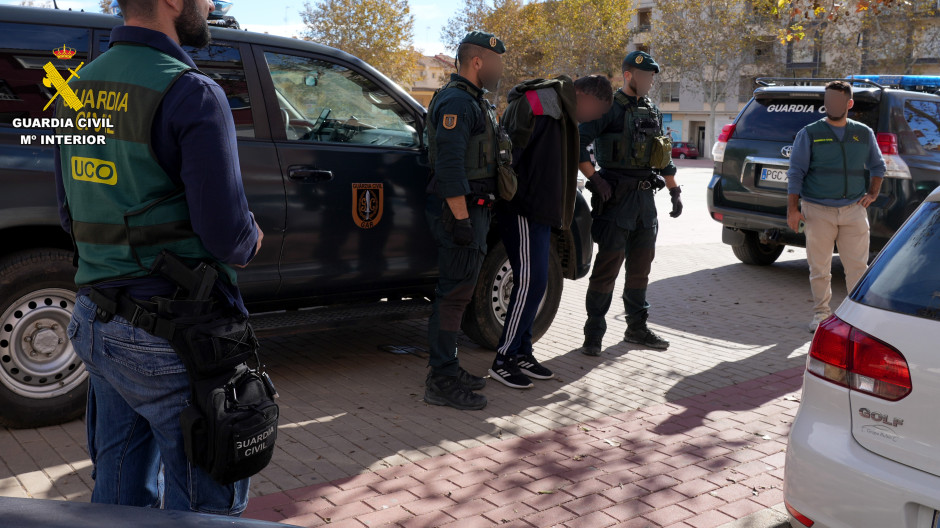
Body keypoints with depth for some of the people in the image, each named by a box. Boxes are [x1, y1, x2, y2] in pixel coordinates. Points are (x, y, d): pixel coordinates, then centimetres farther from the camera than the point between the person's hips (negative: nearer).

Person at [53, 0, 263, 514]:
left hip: (94, 319, 8)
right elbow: (226, 234, -19)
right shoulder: (190, 93, -17)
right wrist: (250, 240, 1)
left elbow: (71, 215, 15)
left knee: (119, 492, 21)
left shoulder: (79, 90, 8)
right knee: (206, 502, 7)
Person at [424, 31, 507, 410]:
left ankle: (447, 370, 25)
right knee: (454, 293, -7)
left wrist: (476, 217, 24)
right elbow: (449, 166, -23)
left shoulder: (474, 101, 20)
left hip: (472, 210, 11)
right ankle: (441, 382, -1)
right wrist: (461, 219, -26)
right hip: (460, 210, -11)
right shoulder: (457, 101, -14)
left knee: (457, 290, 15)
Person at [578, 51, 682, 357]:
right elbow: (578, 143, -15)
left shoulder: (653, 112, 16)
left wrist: (674, 192, 21)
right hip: (616, 196, -7)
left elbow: (664, 156, 24)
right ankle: (594, 333, 1)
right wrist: (595, 179, -20)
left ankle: (637, 328, 23)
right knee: (609, 263, -7)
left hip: (645, 197, 7)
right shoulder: (609, 108, -7)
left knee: (641, 265, 12)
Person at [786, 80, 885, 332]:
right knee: (819, 267, 3)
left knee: (857, 266, 1)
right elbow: (796, 172, 0)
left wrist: (873, 193, 9)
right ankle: (821, 312, 17)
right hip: (818, 212, -2)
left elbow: (877, 166, 24)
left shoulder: (864, 133, 12)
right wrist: (792, 209, -6)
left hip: (854, 211, 2)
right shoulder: (810, 133, 3)